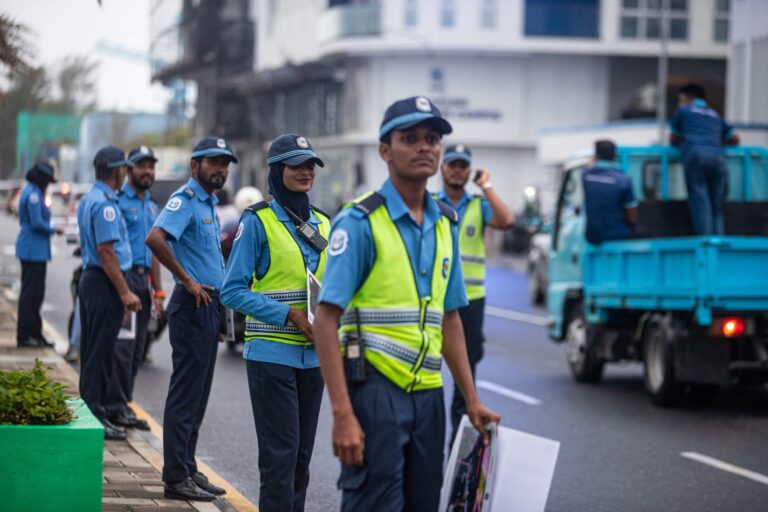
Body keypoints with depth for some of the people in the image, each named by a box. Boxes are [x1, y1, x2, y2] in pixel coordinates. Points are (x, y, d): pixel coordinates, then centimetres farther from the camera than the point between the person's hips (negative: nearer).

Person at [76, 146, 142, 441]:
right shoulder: (105, 204, -17)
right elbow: (106, 251, -22)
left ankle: (89, 410, 20)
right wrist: (124, 292, -21)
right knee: (100, 352, -7)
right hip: (106, 283, -10)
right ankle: (95, 416, -5)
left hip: (90, 279, 10)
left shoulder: (88, 200, 15)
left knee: (92, 350, 14)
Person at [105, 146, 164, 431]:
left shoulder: (151, 206, 20)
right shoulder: (118, 201, -7)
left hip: (143, 279, 8)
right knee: (122, 346, -11)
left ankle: (123, 404, 14)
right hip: (123, 276, -8)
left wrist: (158, 291, 20)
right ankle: (116, 407, -8)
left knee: (136, 350, 8)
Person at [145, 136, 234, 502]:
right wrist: (187, 280, -23)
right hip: (193, 306, -10)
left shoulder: (208, 203, 17)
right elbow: (155, 238, -29)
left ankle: (187, 470, 20)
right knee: (186, 394, -6)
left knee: (197, 394, 13)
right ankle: (176, 477, -3)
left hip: (209, 306, 10)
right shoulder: (186, 199, -13)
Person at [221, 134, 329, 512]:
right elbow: (233, 290, -10)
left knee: (302, 452, 10)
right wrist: (288, 314, -18)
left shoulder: (323, 224, 12)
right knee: (280, 451, -9)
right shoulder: (258, 221, -6)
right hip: (271, 352, -6)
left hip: (313, 353, 6)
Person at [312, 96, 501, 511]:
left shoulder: (445, 224, 13)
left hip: (427, 394, 7)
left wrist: (471, 400, 15)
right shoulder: (360, 222, -8)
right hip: (376, 391, -7)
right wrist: (342, 413, -21)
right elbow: (326, 322, -13)